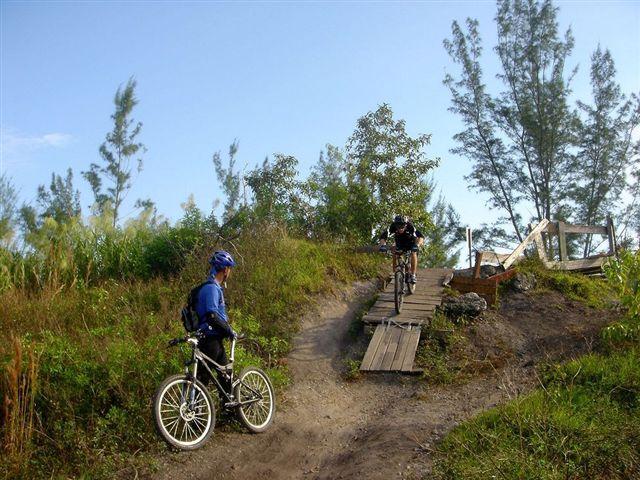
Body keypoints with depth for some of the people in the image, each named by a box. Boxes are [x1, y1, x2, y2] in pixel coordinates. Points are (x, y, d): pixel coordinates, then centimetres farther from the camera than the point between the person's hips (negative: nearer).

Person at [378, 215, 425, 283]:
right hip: (400, 245, 2)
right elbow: (383, 236, -38)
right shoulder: (393, 227, -31)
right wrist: (383, 245, -58)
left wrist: (417, 245, -61)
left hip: (411, 243, -2)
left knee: (413, 253, -27)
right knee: (394, 253, -22)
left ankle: (413, 275, -18)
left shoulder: (410, 226, -36)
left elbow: (421, 236, -43)